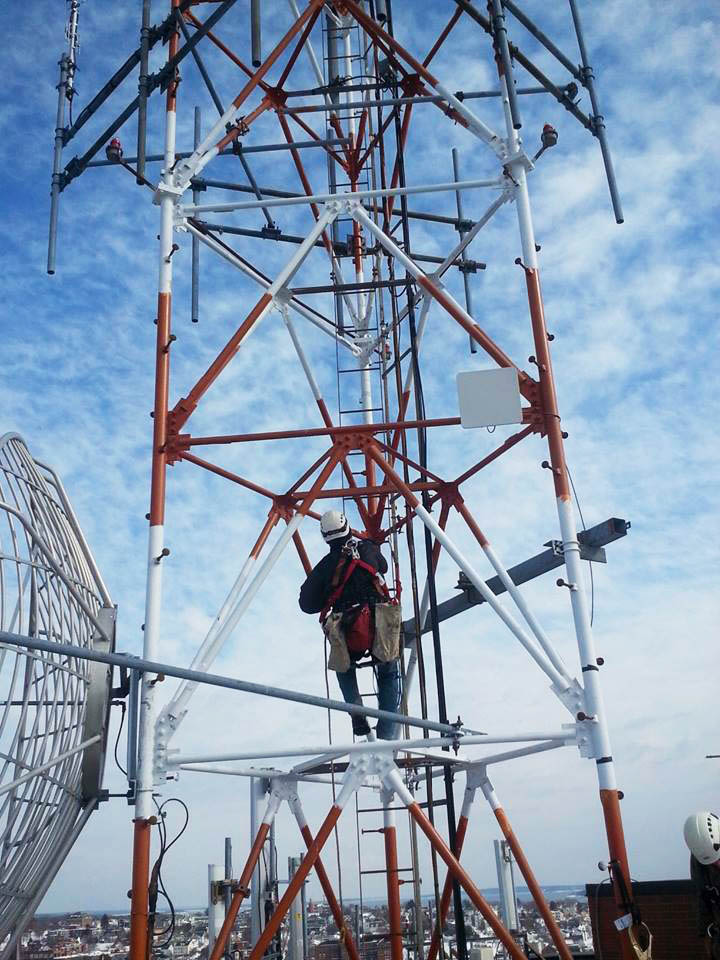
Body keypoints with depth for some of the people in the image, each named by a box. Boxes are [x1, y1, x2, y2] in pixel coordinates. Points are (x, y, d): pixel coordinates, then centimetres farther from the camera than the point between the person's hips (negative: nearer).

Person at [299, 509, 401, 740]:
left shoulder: (325, 565, 8)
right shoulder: (368, 549, 10)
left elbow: (306, 604, 11)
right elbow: (383, 567, 33)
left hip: (347, 637, 0)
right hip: (381, 629, 0)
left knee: (344, 667, 32)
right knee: (389, 677, 20)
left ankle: (357, 716, 15)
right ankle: (388, 734, 5)